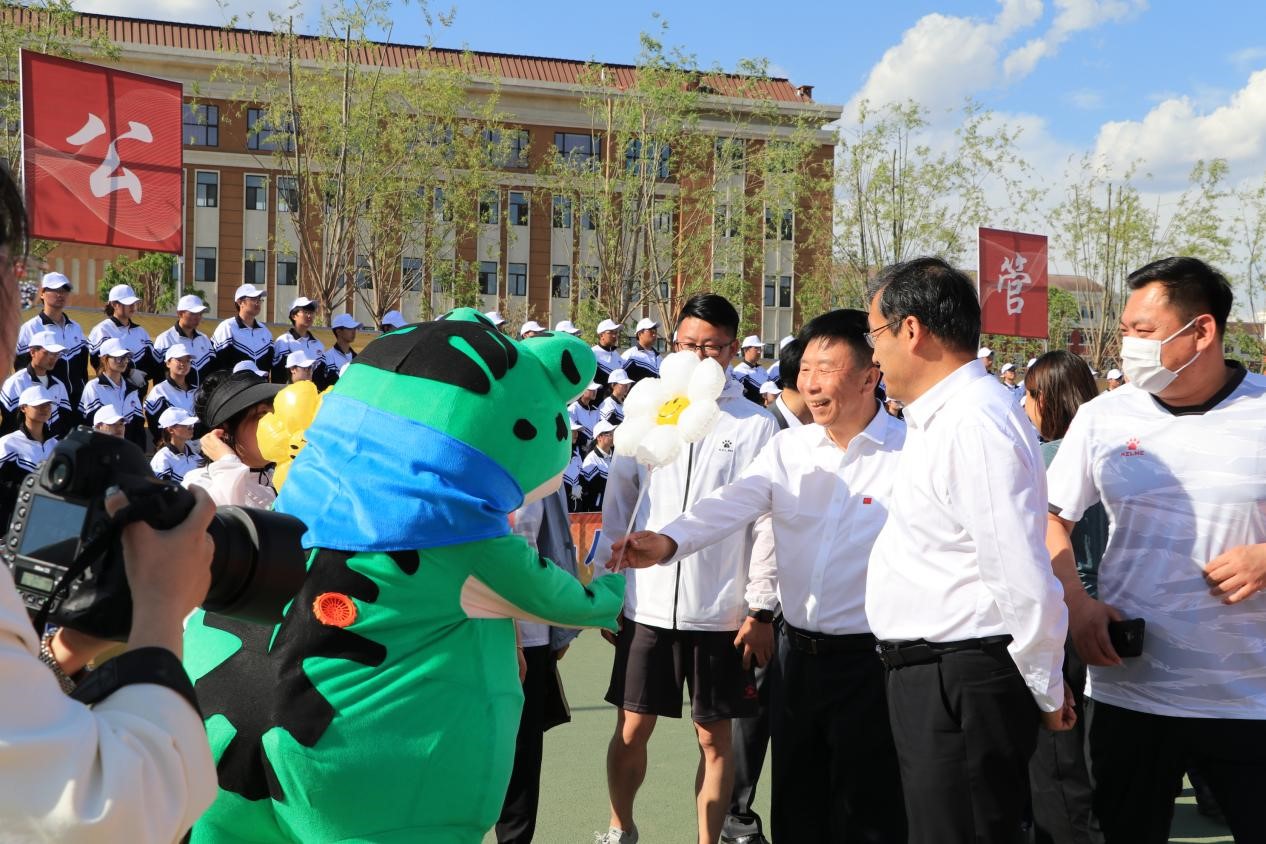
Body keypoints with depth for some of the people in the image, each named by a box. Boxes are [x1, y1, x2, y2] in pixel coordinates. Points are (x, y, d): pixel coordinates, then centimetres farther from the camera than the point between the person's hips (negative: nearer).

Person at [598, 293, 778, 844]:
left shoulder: (756, 425, -2)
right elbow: (617, 504, 9)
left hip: (720, 611, -2)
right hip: (647, 605, 2)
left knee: (714, 738, 7)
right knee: (632, 730, 10)